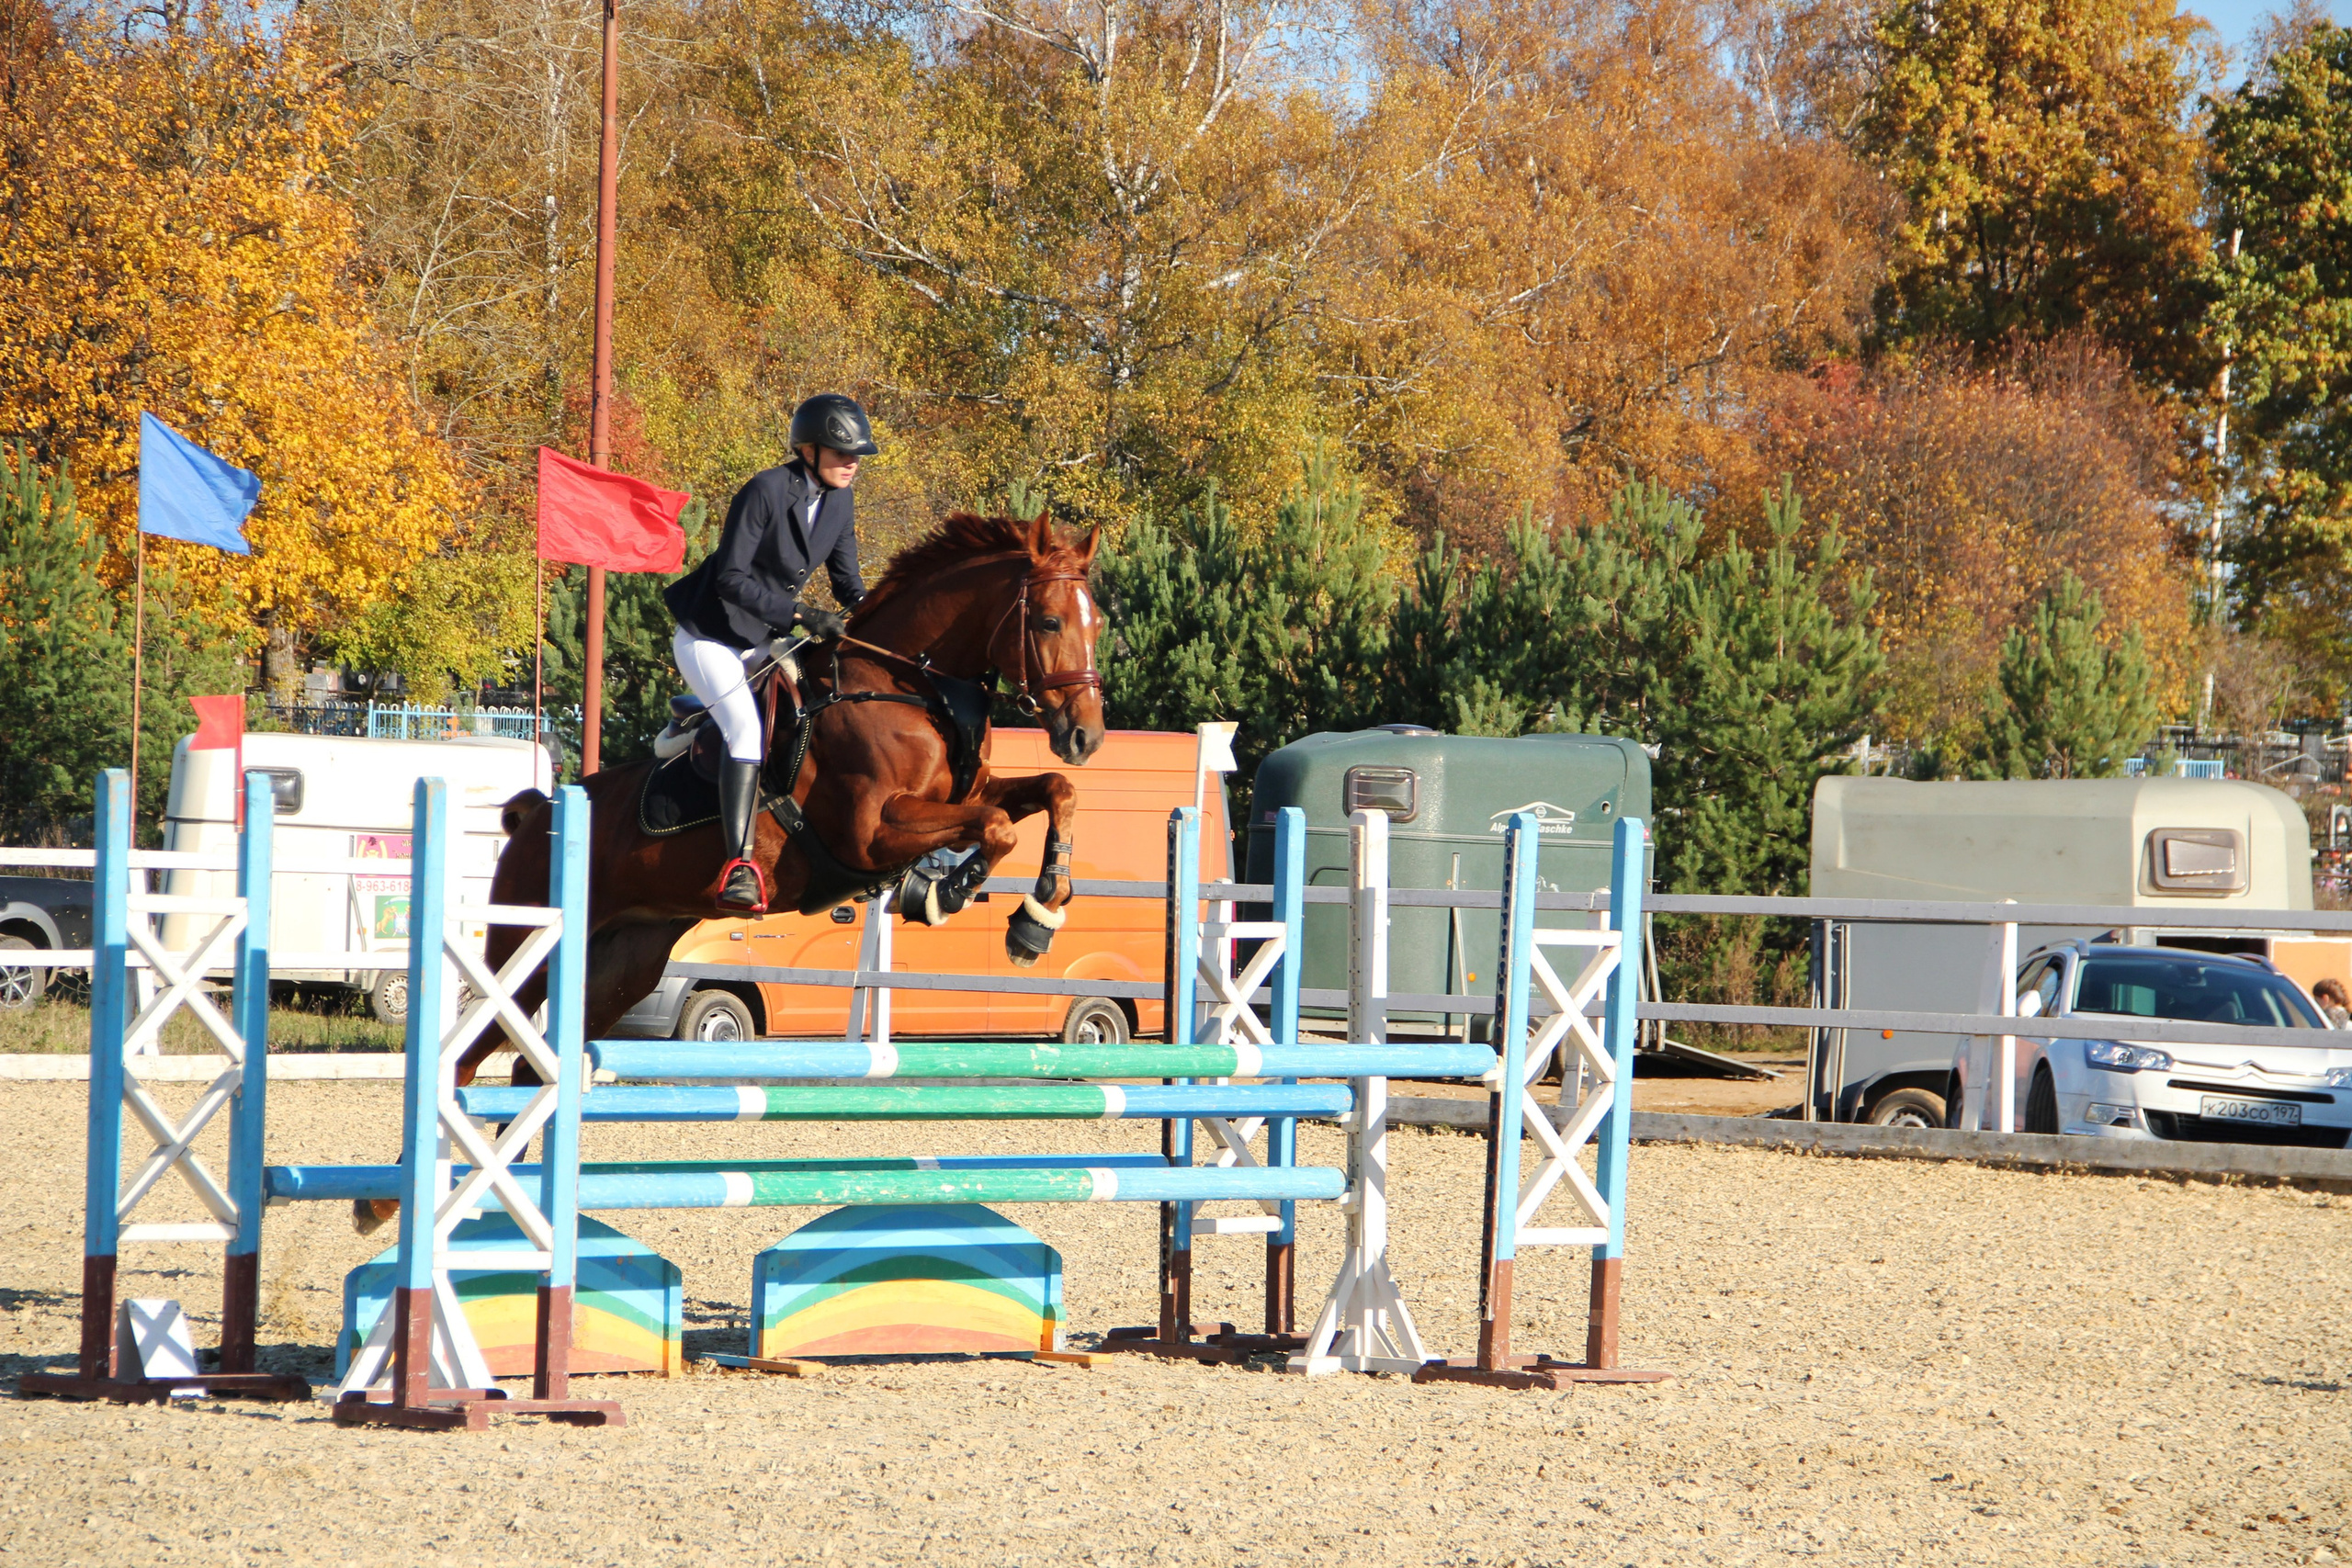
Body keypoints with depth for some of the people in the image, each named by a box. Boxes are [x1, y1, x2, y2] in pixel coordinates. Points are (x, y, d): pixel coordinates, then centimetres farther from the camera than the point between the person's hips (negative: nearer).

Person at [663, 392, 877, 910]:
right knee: (746, 729, -26)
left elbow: (847, 582, 10)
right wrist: (800, 613, -32)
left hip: (763, 639, 9)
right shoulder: (766, 491, -22)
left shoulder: (838, 503, 2)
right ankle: (739, 867, -34)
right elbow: (732, 578, -26)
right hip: (710, 635, -9)